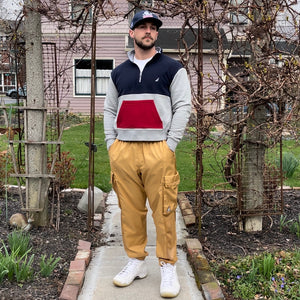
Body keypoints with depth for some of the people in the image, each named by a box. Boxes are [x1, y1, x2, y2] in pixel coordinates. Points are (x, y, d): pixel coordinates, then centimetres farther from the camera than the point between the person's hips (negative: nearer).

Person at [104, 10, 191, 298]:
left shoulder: (172, 68, 6)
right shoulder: (118, 72, 17)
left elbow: (182, 107, 0)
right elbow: (109, 110, 18)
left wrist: (170, 145, -8)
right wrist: (111, 144, 6)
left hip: (158, 150, -3)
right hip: (122, 151, 4)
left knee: (164, 211, -4)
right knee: (130, 210, 6)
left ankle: (168, 267, 7)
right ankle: (136, 261, 19)